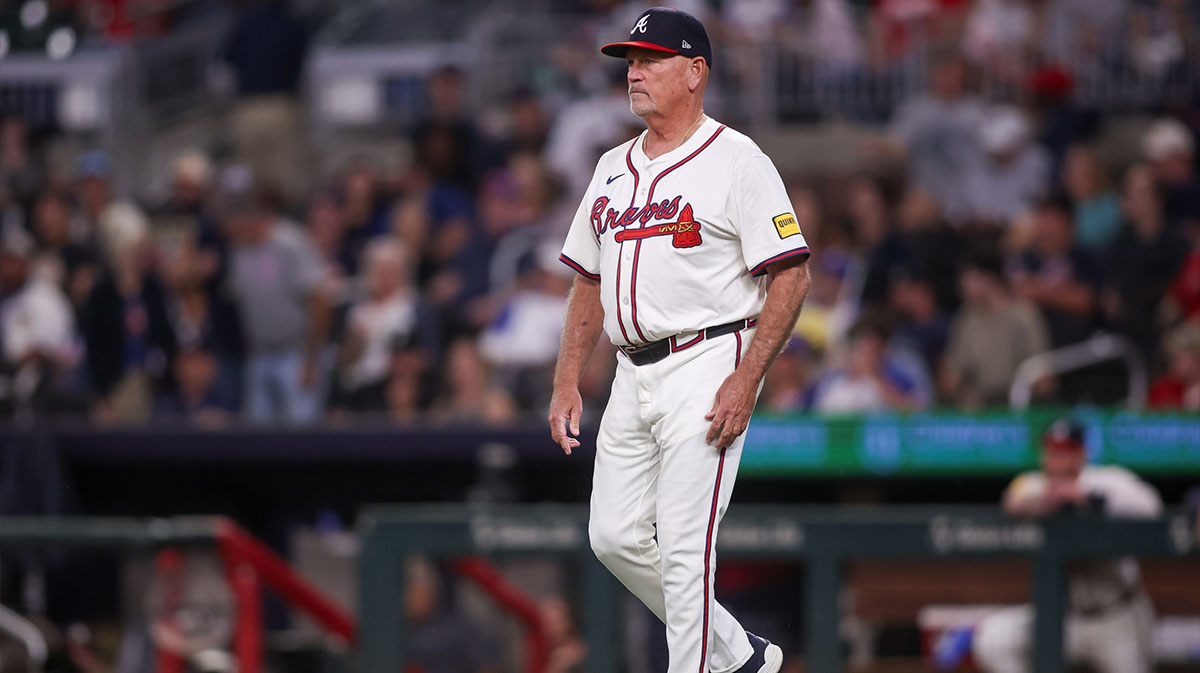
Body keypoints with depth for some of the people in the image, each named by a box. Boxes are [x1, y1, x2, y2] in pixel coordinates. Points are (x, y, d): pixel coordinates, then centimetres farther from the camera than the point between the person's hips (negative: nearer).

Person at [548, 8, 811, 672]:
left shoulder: (737, 162, -7)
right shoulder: (614, 167, 16)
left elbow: (791, 276, -12)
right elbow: (589, 282, 22)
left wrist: (746, 380, -20)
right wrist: (566, 383, 12)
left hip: (707, 365, -8)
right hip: (633, 377, 8)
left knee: (684, 548, -11)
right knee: (615, 537, 7)